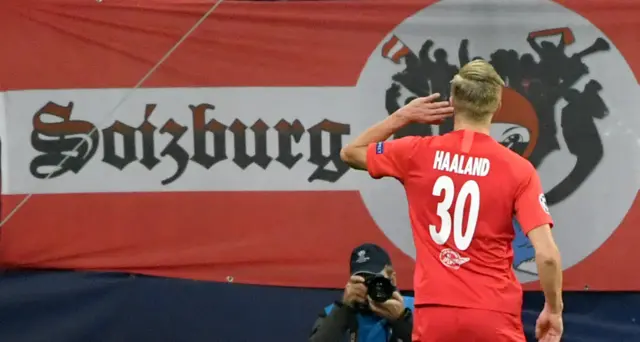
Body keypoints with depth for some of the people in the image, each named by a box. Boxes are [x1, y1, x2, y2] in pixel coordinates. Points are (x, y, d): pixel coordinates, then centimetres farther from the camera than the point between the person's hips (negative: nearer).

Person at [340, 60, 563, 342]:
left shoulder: (418, 154, 1)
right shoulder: (519, 169, -4)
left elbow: (350, 153, 20)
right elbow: (546, 253, -10)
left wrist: (402, 116, 18)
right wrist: (553, 310, 4)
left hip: (434, 314, 2)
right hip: (494, 317, -2)